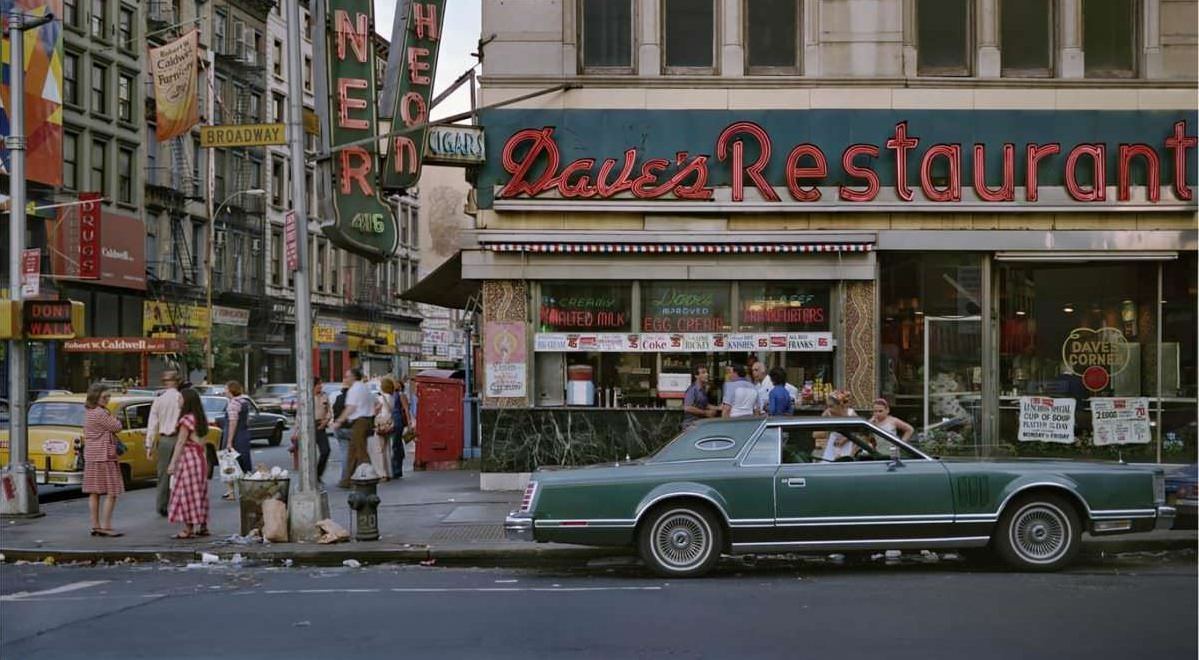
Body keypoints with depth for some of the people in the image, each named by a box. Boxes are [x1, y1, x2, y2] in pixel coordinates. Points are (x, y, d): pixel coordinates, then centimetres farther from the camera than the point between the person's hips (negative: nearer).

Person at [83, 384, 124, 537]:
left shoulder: (88, 412, 12)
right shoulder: (101, 413, -18)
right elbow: (117, 427, -13)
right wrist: (115, 419, 6)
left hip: (90, 455, 10)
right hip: (104, 455, -10)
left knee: (94, 492, 10)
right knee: (111, 492, -6)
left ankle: (95, 526, 13)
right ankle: (106, 527, -8)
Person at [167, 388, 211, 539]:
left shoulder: (187, 419, -14)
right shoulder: (202, 418, 11)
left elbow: (180, 443, -16)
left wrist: (173, 463, -15)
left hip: (188, 456, -9)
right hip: (200, 457, 9)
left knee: (187, 492, -5)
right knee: (199, 491, 13)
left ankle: (188, 529, -5)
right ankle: (202, 526, 16)